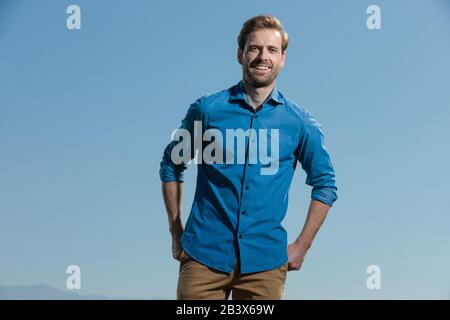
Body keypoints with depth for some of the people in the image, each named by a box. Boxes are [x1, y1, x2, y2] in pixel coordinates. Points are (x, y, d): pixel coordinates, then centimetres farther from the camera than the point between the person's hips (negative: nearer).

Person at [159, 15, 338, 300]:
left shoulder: (300, 122, 4)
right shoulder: (207, 108, 2)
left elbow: (325, 185, 12)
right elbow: (172, 165, 12)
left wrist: (301, 246, 6)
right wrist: (177, 231, 8)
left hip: (264, 259, 1)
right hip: (204, 254, -1)